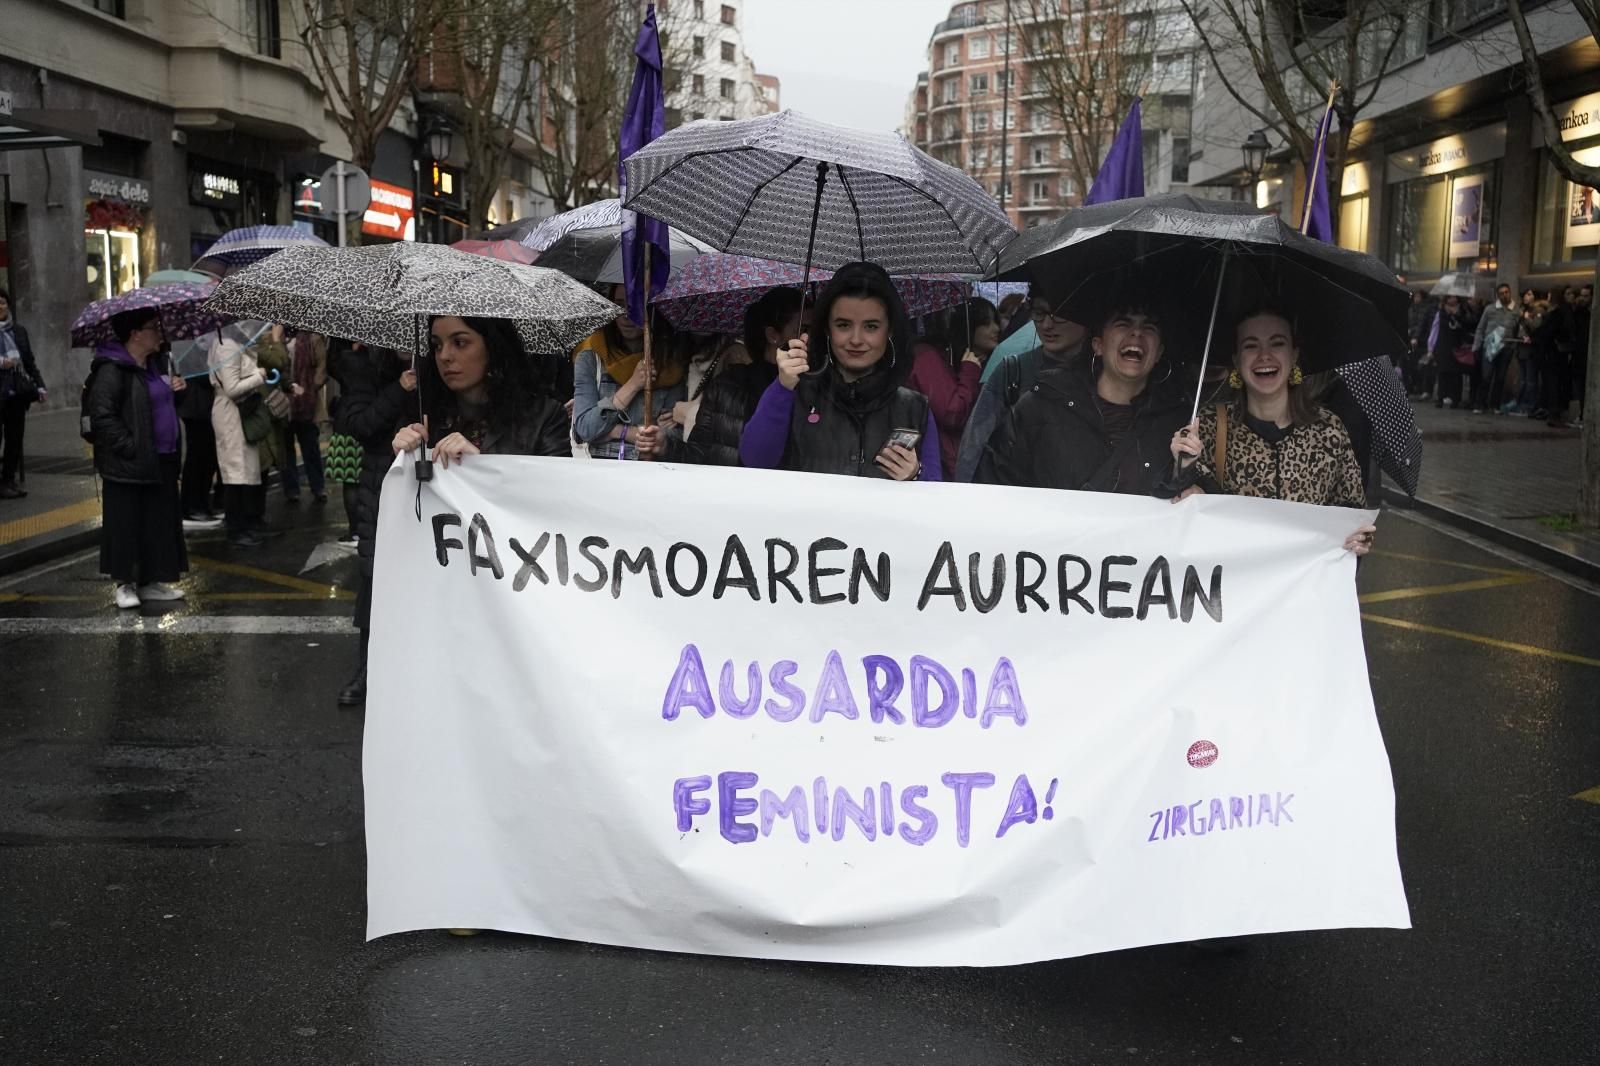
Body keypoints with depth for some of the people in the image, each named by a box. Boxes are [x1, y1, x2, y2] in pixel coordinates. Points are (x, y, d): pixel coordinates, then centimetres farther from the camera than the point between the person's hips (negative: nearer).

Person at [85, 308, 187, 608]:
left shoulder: (156, 363, 14)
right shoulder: (113, 369, -14)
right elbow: (102, 415, -20)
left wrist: (175, 388, 10)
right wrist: (128, 446, -21)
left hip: (160, 461, 9)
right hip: (129, 466, -9)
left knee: (159, 523, 11)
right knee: (128, 523, -1)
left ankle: (150, 582, 20)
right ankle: (125, 583, 9)